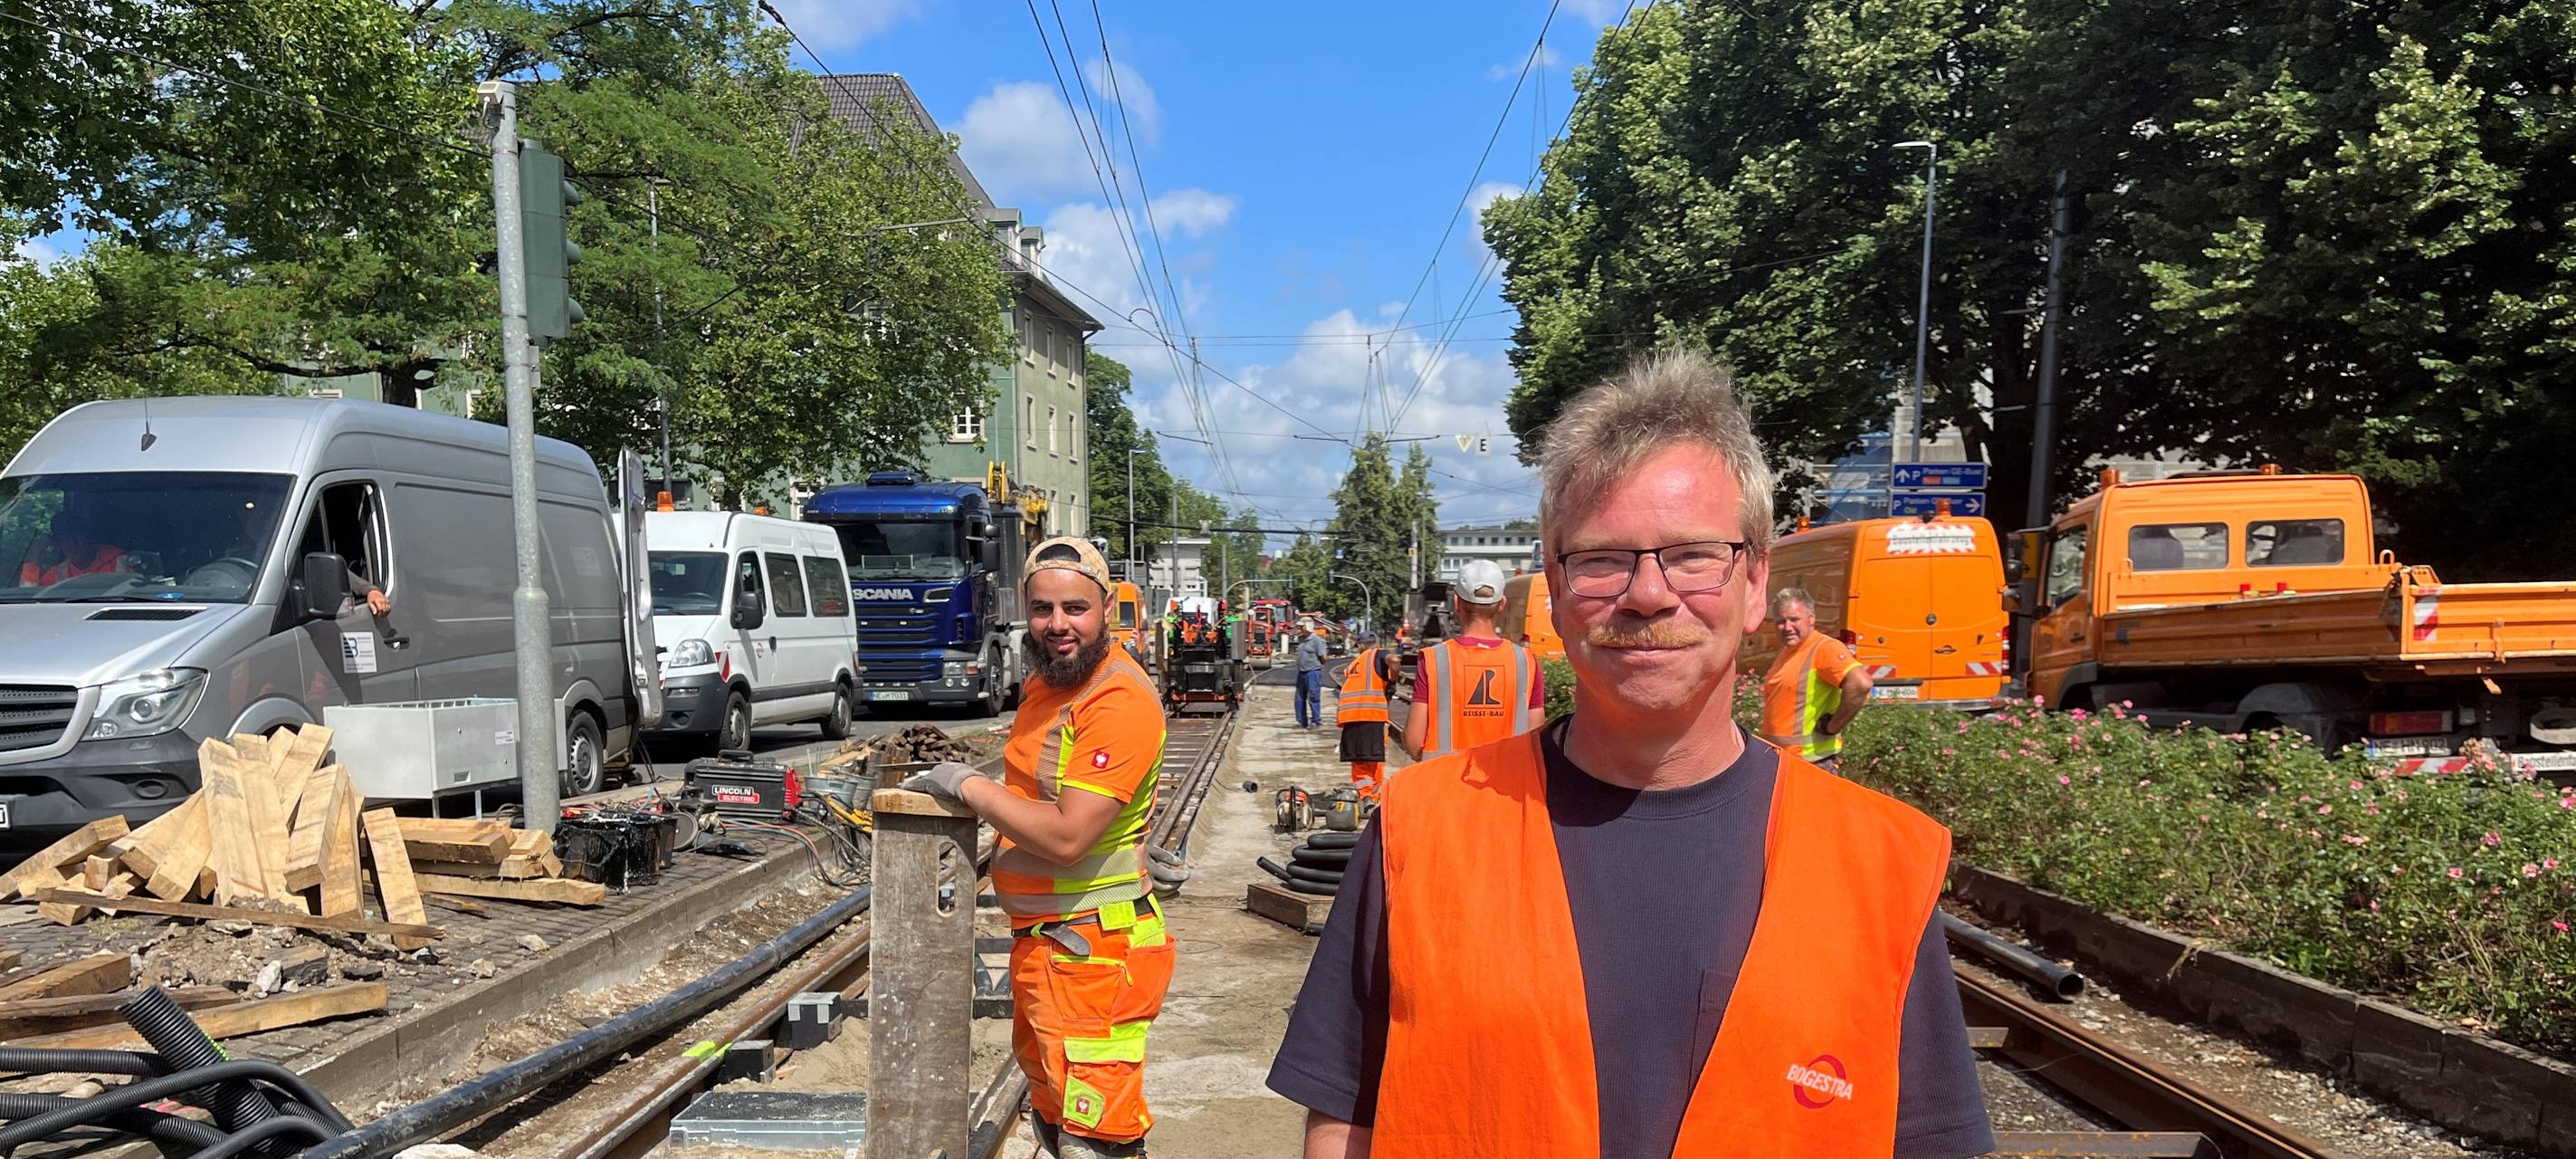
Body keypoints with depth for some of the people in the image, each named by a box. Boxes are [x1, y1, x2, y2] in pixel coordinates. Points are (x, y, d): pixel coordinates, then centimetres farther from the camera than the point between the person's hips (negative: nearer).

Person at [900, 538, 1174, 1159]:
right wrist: (966, 779, 7)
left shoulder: (1120, 699, -22)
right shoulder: (1044, 678, 9)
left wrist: (966, 785, -17)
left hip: (1090, 949, -10)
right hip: (1040, 940, 10)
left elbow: (1067, 837, -27)